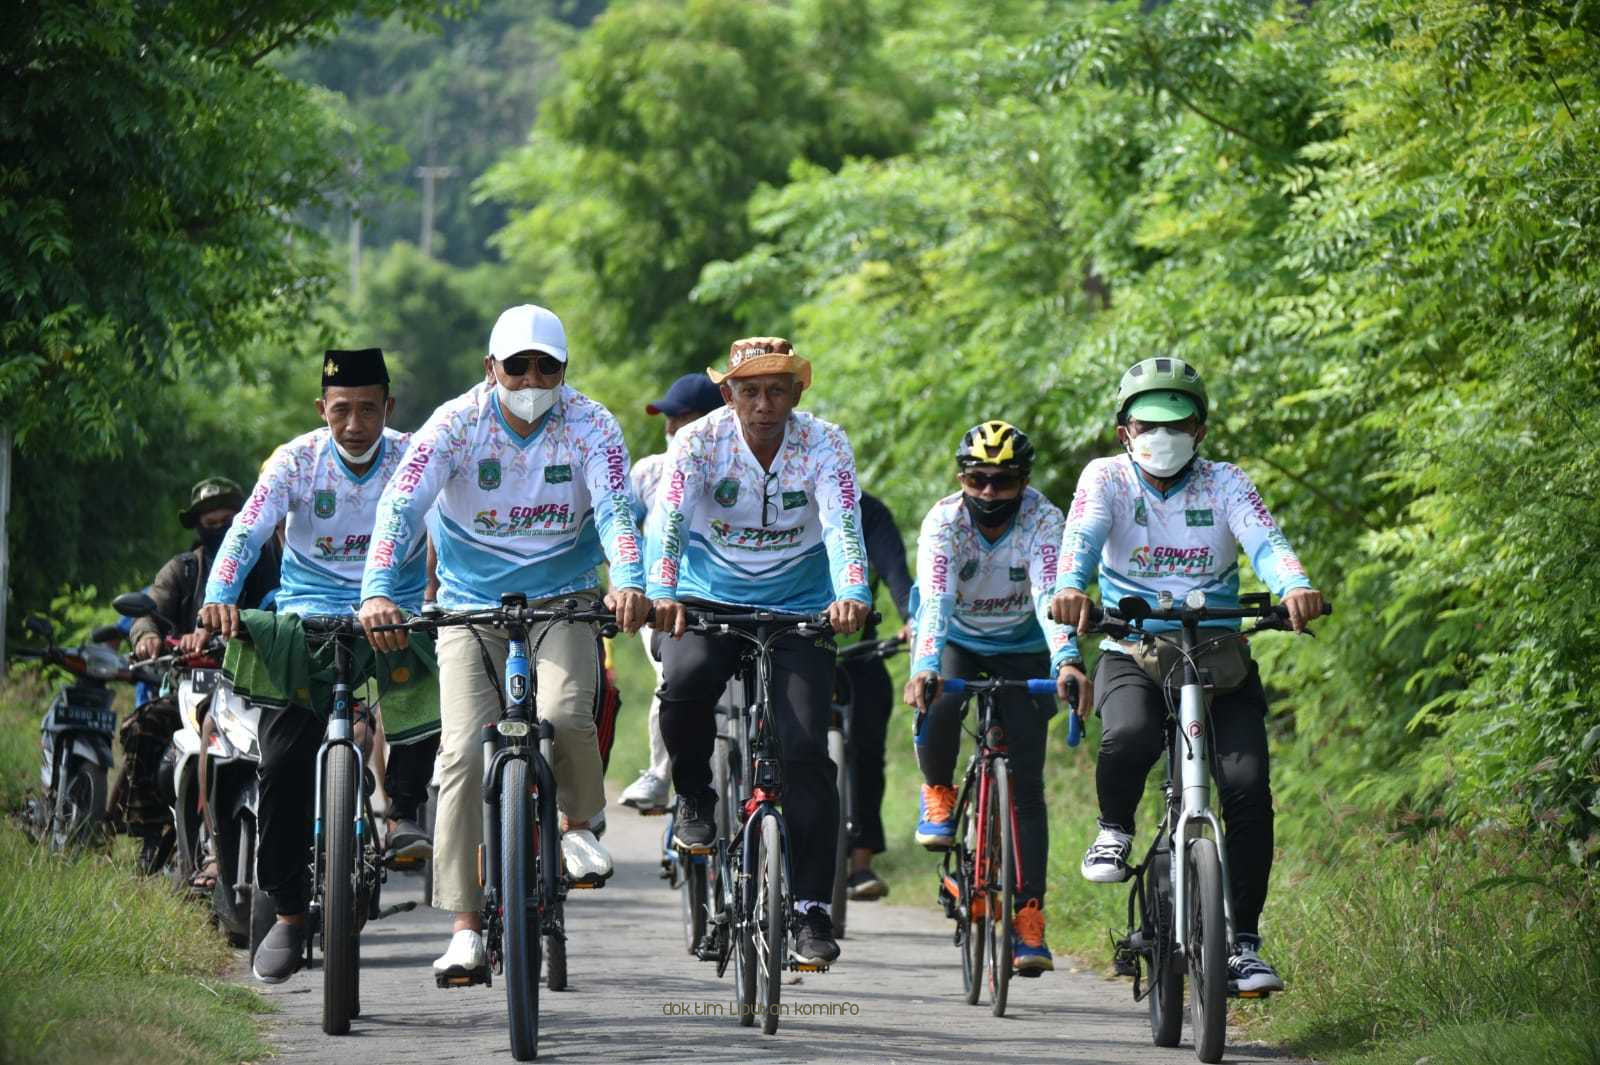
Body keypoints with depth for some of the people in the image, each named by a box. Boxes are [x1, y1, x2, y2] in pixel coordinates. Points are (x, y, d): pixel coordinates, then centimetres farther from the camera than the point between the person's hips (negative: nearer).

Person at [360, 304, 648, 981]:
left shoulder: (590, 428, -8)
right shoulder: (456, 424, -11)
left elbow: (616, 509, -21)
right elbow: (401, 506, -22)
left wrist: (628, 583, -42)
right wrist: (377, 592, -38)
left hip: (562, 603, 0)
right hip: (471, 609, 0)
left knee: (564, 715, -28)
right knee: (463, 753, -14)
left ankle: (579, 823, 5)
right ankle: (465, 929, -9)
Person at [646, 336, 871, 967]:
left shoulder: (823, 445, -12)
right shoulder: (699, 442, -13)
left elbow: (843, 526, -27)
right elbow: (667, 518, -27)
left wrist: (852, 595, -46)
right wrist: (662, 591, -46)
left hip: (797, 610, 0)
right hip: (709, 600, 0)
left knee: (804, 752, -12)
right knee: (685, 684, -32)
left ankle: (813, 909, -6)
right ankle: (695, 799, -3)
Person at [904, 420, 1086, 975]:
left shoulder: (1042, 518, -25)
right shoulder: (944, 520, -25)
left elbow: (1050, 595, -38)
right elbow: (934, 599, -38)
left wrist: (1066, 661, -56)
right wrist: (923, 668, -55)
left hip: (1021, 649, 0)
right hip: (955, 641, 0)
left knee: (1027, 783, -10)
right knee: (937, 708, -34)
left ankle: (1029, 916, -8)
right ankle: (938, 795, -3)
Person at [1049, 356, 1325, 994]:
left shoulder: (1224, 483, -1)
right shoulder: (1106, 479, -1)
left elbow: (1264, 540, -20)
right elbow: (1082, 535, -21)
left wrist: (1295, 587, -43)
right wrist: (1070, 587, -45)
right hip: (1133, 655, -1)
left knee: (1248, 789, -16)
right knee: (1130, 737, -35)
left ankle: (1242, 942, -5)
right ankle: (1115, 830, -3)